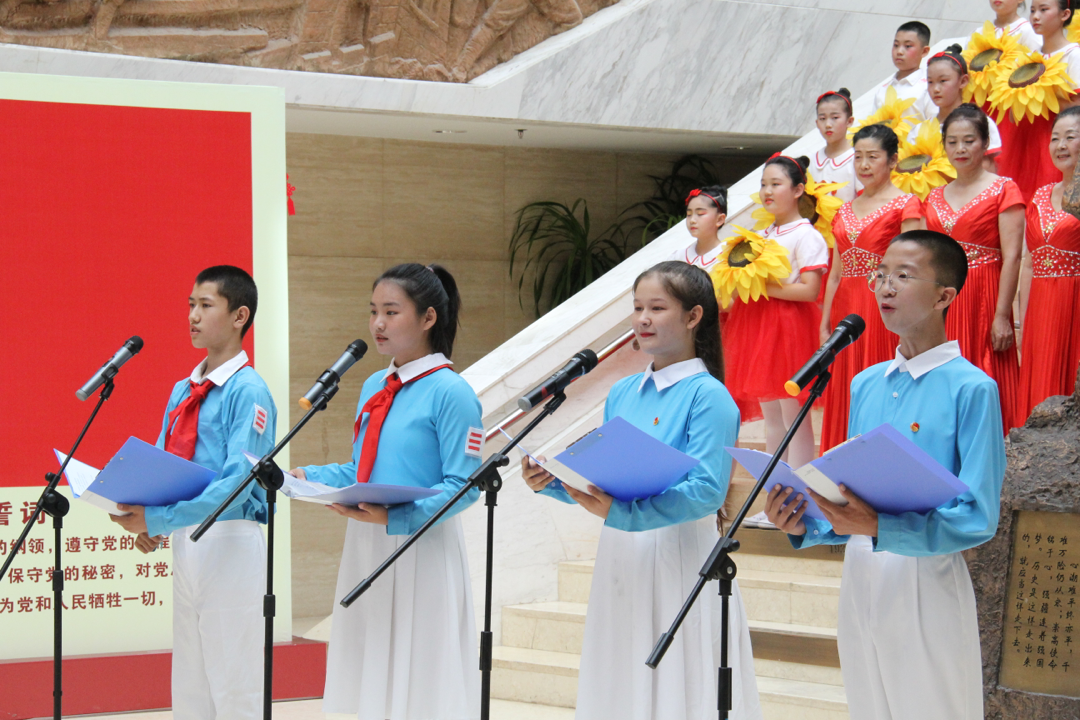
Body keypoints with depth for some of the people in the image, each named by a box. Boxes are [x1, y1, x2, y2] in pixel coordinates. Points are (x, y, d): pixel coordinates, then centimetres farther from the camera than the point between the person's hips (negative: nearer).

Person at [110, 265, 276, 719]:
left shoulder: (247, 391, -10)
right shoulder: (183, 391, 14)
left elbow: (238, 480, -19)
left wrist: (158, 519, -22)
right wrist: (146, 522, -4)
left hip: (230, 543, -8)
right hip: (185, 545, 8)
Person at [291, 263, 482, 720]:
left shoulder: (449, 392, -11)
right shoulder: (374, 387, 13)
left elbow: (463, 486, -15)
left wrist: (394, 518, -25)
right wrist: (309, 476, 3)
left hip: (421, 552, -8)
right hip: (366, 550, 8)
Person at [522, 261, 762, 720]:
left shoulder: (708, 397, -9)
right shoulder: (623, 394, 12)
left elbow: (707, 492, -19)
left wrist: (621, 513, -28)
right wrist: (553, 484, -5)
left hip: (679, 559, -7)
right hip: (620, 561, 7)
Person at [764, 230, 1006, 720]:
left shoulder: (970, 389, -9)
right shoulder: (865, 386, 12)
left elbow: (978, 519, -16)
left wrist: (879, 527, -27)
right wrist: (807, 526, -4)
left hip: (928, 583, -6)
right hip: (860, 582, 6)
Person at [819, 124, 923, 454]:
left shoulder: (905, 205, -3)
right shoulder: (846, 210, 16)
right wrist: (825, 324, 12)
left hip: (885, 311, -6)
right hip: (847, 310, 6)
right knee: (846, 399, 6)